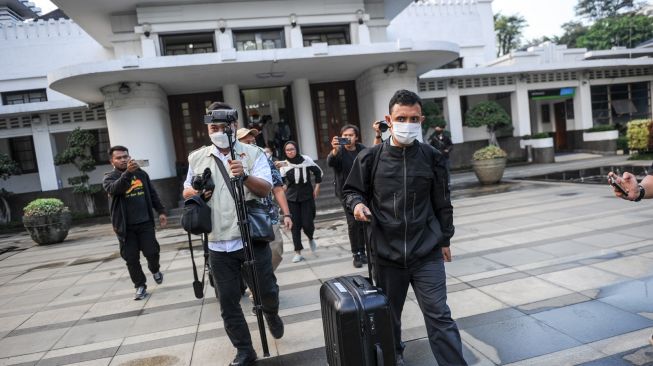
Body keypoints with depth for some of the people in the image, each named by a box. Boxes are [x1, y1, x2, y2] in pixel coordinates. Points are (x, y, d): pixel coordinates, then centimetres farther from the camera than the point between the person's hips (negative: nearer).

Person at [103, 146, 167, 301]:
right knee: (131, 259, 1)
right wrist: (128, 172, -42)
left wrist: (161, 211, 7)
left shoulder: (141, 173, 10)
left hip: (145, 222, 2)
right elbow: (114, 189, -27)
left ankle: (155, 269, 31)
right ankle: (140, 286, 17)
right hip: (125, 226, -2)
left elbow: (152, 194, 15)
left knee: (151, 252, -1)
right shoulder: (109, 177, -2)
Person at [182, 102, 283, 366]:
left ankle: (271, 315, 44)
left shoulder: (253, 154, -2)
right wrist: (196, 193, -6)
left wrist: (245, 176, -30)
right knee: (228, 301, 9)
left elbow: (265, 189, -11)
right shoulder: (196, 158, 8)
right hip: (218, 243, 3)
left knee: (267, 290, 9)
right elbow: (186, 191, 17)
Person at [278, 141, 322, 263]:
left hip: (307, 195, -1)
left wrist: (317, 187, 6)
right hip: (292, 197, 1)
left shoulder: (306, 160, -5)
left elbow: (318, 172, 8)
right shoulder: (284, 165, -5)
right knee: (295, 225, -1)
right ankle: (298, 253, 8)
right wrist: (278, 169, -24)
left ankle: (311, 239, 31)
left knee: (307, 223, -5)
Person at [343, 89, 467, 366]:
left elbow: (442, 203, 7)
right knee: (389, 314, 19)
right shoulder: (370, 158, -5)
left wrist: (444, 240, 11)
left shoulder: (431, 157, -1)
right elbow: (351, 190, 8)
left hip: (427, 253, -1)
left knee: (439, 316, 0)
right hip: (386, 252, 1)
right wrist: (357, 204, -14)